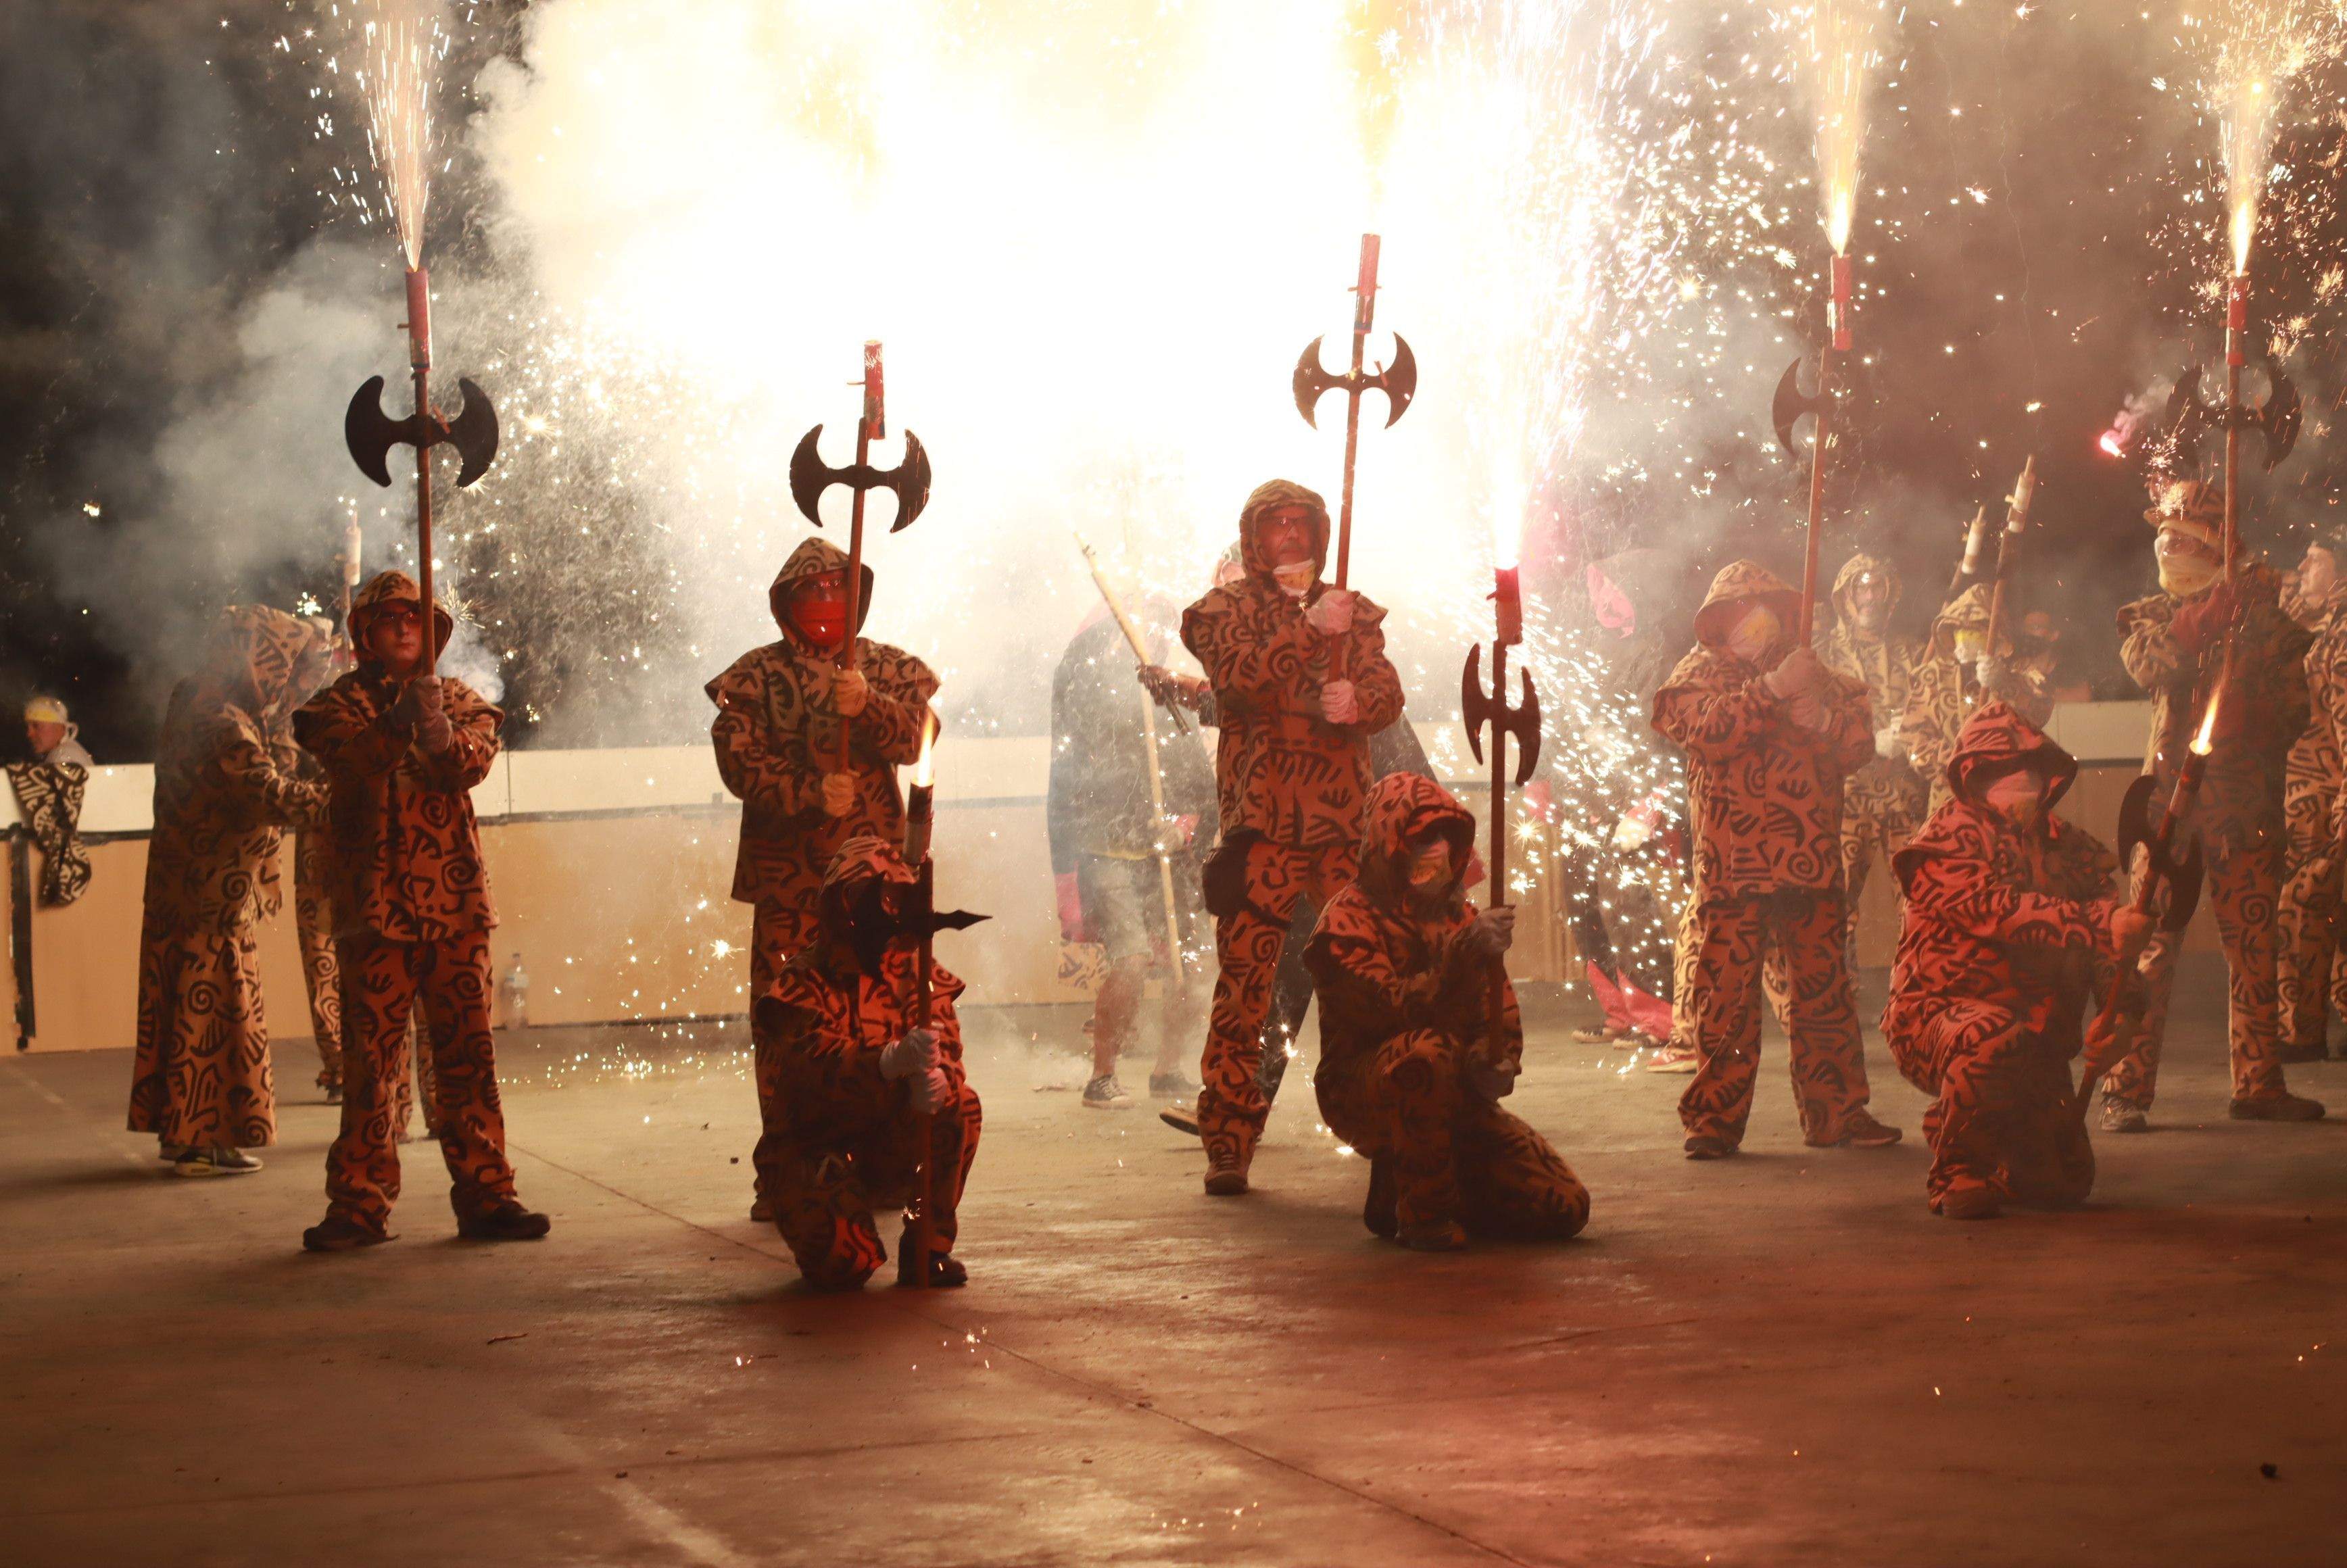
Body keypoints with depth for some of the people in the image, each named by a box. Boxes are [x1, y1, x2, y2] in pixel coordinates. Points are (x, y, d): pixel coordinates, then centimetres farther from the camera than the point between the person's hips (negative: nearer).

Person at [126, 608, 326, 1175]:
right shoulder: (224, 724, -21)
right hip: (216, 892, -10)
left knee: (182, 1003, 14)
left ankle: (178, 1128, 22)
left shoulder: (192, 705, 9)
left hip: (180, 888, 10)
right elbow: (271, 796, -29)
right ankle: (202, 1138, 0)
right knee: (213, 1007, -4)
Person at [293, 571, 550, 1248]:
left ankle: (484, 1196, 7)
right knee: (370, 1058, -3)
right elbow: (352, 758, -14)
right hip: (374, 904, -2)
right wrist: (395, 725, -31)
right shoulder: (342, 703, 7)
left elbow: (474, 762, -6)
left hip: (454, 904, 2)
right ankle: (360, 1205, 1)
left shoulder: (458, 699, 13)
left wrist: (439, 730, -26)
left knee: (467, 1052, 3)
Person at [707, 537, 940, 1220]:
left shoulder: (889, 669, 14)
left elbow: (915, 738, -1)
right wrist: (811, 791, -17)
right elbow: (740, 761, -3)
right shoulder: (756, 677, 9)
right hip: (787, 880, -1)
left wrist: (866, 705, -20)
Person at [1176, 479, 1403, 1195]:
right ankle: (1227, 1147, -3)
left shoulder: (1353, 613, 18)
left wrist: (1357, 702, -18)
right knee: (1243, 982, -7)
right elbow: (1238, 679, -11)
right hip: (1260, 827, -3)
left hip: (1344, 822, 3)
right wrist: (1309, 630, -22)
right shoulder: (1226, 609, 9)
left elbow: (1388, 692, 5)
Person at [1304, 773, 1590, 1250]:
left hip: (1455, 1099, 7)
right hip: (1363, 1095, -7)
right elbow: (1392, 1010, -24)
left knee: (1565, 1209, -7)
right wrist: (1463, 955, -36)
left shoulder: (1460, 916, 13)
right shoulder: (1347, 924, -9)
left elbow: (1502, 1014, 13)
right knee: (1427, 1052, -41)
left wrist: (1499, 1063, -10)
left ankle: (1399, 1188, 14)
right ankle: (1422, 1213, -22)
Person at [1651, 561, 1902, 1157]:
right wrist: (1773, 690, -21)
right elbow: (1707, 731, -14)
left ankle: (1836, 1113, 12)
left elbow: (1861, 743, 11)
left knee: (1824, 992, 5)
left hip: (1811, 864, 4)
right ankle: (1713, 1120, -2)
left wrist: (1825, 718, -9)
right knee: (1724, 996, -7)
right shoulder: (1699, 673, 8)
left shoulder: (1809, 670, 21)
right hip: (1732, 868, -4)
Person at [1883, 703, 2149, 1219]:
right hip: (1937, 1016, -7)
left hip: (2034, 1031, 7)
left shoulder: (2057, 842, 10)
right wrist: (2102, 925, -39)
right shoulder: (1948, 843, -11)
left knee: (2064, 1181, 1)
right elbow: (1999, 910, -29)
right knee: (1993, 1035, -42)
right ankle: (1956, 1174, -19)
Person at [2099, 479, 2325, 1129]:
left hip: (2247, 800, 2)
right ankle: (2125, 1089, -10)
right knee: (2153, 942, -9)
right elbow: (2150, 662, -10)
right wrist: (2210, 613, -20)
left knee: (2255, 945, 4)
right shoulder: (2150, 614, 12)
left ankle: (2258, 1082, 12)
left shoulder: (2258, 608, 15)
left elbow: (2294, 700, 7)